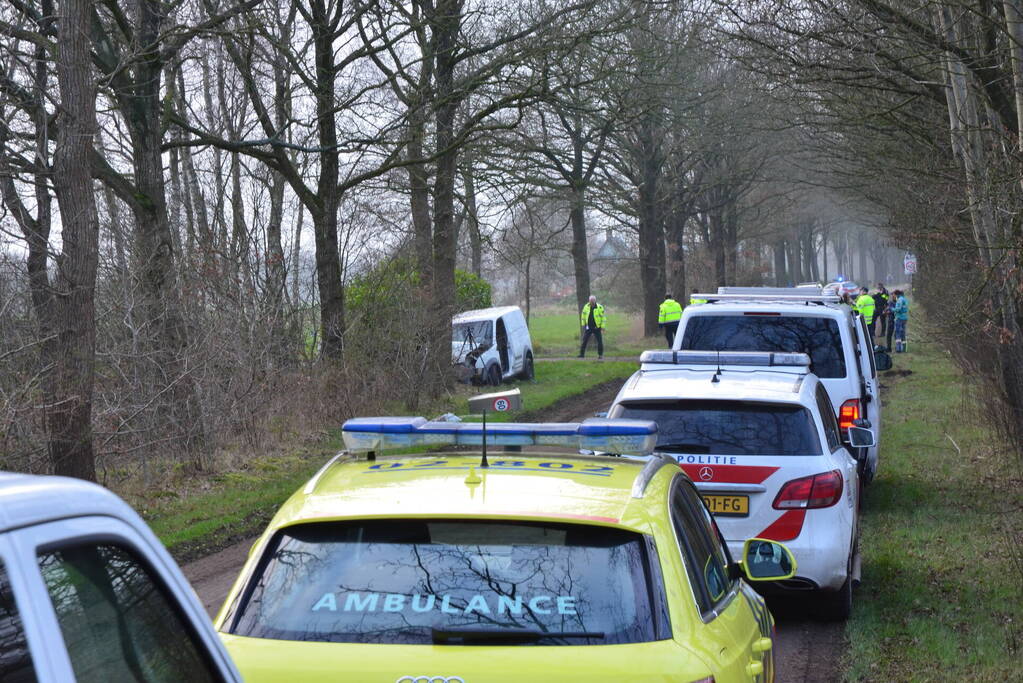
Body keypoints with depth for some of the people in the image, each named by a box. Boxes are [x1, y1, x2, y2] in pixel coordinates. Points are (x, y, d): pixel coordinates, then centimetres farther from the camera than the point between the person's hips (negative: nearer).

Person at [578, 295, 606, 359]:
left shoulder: (599, 308, -12)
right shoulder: (586, 307, -1)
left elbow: (603, 318, -8)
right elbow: (583, 315, 12)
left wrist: (602, 328, -11)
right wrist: (583, 325, 10)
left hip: (597, 327, -3)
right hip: (588, 327, 3)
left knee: (600, 341, -2)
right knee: (584, 340, 0)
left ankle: (600, 355, 8)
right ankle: (582, 354, 6)